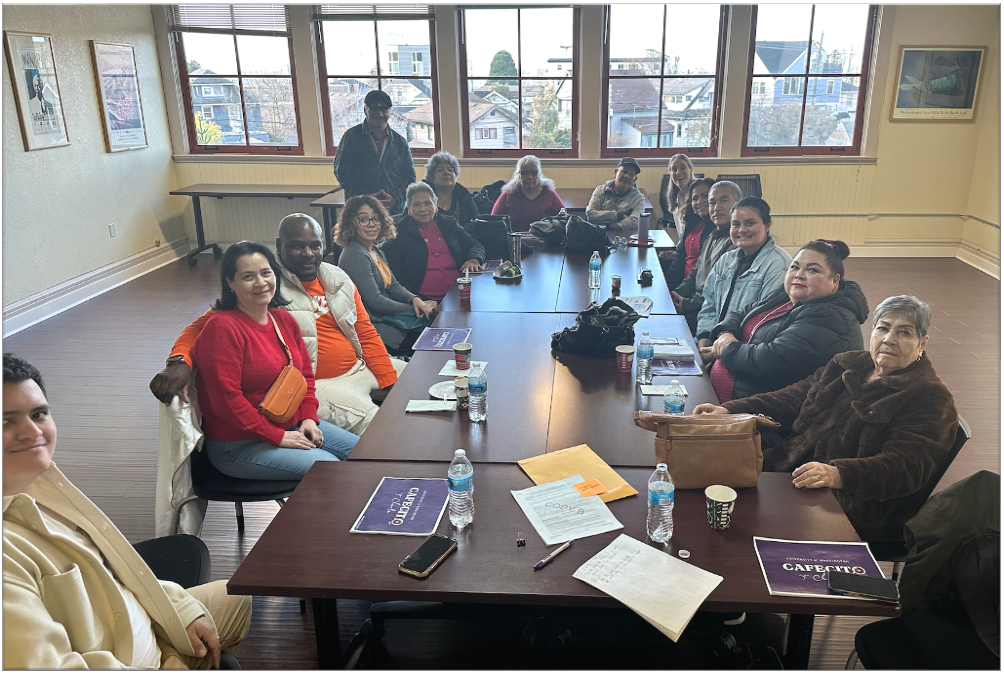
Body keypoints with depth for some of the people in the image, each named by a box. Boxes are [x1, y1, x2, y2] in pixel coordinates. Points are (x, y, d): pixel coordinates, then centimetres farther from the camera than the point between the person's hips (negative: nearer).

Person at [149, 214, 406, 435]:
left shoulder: (339, 280, 7)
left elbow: (367, 335, 9)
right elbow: (203, 325, -14)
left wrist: (391, 385, -1)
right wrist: (179, 361, -35)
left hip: (361, 368, 7)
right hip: (317, 384, -7)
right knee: (372, 422, -29)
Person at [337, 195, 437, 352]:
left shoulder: (376, 251, 11)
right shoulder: (355, 256, -19)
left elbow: (393, 286, 14)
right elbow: (375, 301, -20)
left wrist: (414, 299, -7)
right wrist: (414, 309, -14)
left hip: (388, 315, 9)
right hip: (376, 326, -9)